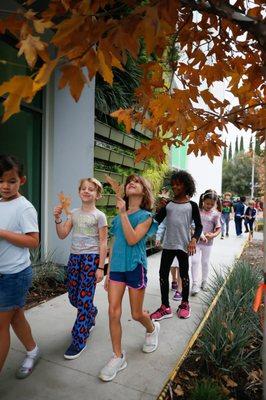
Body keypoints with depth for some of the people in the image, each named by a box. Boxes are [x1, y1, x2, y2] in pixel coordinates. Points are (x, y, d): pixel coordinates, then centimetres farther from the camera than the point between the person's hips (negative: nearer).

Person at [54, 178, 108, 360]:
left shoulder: (99, 216, -6)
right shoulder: (74, 213, 8)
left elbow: (103, 243, -7)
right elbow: (62, 235, 5)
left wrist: (100, 267, -10)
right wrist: (58, 218, -11)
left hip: (91, 257, -5)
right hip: (74, 256, 6)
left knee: (84, 298, -3)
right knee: (73, 297, 15)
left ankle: (79, 340, 13)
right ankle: (91, 314, 46)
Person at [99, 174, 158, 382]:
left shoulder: (146, 216, -6)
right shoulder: (118, 216, 7)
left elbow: (132, 240, -21)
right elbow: (114, 245, 11)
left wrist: (123, 213, -23)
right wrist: (108, 271, 12)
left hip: (135, 267, -4)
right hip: (116, 267, 4)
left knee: (136, 314, 12)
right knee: (113, 312, 1)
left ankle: (152, 329, 46)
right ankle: (118, 357, 19)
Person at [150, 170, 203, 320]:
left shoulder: (192, 205, -1)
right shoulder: (168, 204, 7)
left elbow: (199, 226, -1)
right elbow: (156, 221, 1)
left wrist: (194, 240, -17)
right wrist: (160, 208, -13)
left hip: (183, 245, -3)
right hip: (168, 245, 3)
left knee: (184, 274, 11)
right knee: (163, 274, 3)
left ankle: (185, 304, 32)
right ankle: (165, 307, 16)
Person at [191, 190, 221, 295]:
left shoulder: (215, 214, -4)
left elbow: (218, 228, -2)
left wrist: (213, 235, -21)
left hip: (207, 242, 1)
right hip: (196, 241, -1)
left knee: (205, 262, 14)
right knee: (195, 261, -8)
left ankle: (204, 282, 31)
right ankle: (195, 284, 0)